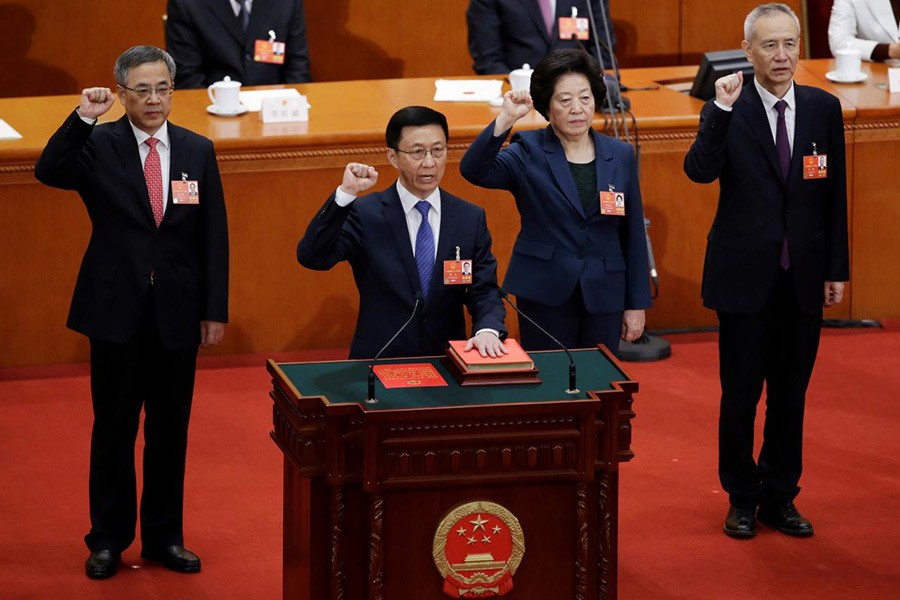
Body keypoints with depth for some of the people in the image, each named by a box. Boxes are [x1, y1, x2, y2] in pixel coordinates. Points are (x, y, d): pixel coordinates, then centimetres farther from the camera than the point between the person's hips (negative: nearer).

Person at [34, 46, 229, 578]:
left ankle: (164, 536, 21)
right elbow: (49, 172, -22)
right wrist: (83, 118, -29)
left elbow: (214, 236, 5)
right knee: (114, 428, 6)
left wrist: (215, 309, 1)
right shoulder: (98, 145, -3)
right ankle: (108, 540, 15)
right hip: (116, 309, -2)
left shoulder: (198, 151, 5)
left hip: (177, 313, 2)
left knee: (170, 430, 10)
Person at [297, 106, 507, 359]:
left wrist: (487, 330, -17)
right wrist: (345, 194, -21)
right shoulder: (365, 214, 0)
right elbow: (311, 257, -12)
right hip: (378, 366, -4)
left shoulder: (471, 219, 8)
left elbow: (485, 291, 5)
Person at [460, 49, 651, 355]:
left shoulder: (620, 155, 7)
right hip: (545, 294, -2)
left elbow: (633, 235, 9)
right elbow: (473, 170, -19)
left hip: (603, 296, 2)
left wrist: (636, 304, 7)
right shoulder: (529, 152, -1)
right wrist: (505, 120, -29)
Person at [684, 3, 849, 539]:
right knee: (741, 395, 4)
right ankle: (743, 500, 18)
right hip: (746, 275, -3)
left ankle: (780, 497, 22)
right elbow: (699, 171, -20)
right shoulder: (728, 112, -5)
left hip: (804, 276, 3)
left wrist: (837, 269, 5)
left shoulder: (824, 109, 3)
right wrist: (722, 110, -29)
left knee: (791, 394, 10)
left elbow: (835, 193, 6)